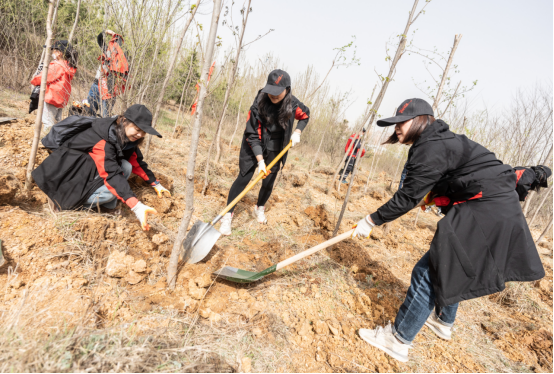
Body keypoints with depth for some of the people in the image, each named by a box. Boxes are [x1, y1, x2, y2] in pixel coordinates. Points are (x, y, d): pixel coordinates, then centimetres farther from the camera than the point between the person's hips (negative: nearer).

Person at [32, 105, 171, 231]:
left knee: (126, 167, -17)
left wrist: (156, 184, 1)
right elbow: (112, 174, -41)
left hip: (92, 170, 8)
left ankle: (108, 206, -11)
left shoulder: (127, 138, -7)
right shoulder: (103, 140, -32)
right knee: (110, 192, -32)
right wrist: (136, 207, -50)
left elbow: (137, 162, 4)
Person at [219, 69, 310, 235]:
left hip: (275, 150, 3)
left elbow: (305, 116, 9)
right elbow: (252, 135, -22)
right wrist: (260, 160, -29)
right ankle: (228, 215, 3)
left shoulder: (293, 104, -14)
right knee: (243, 178, -9)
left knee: (268, 183, 6)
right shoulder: (258, 105, -24)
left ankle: (259, 209, 36)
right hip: (254, 147, -3)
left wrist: (297, 132, -8)